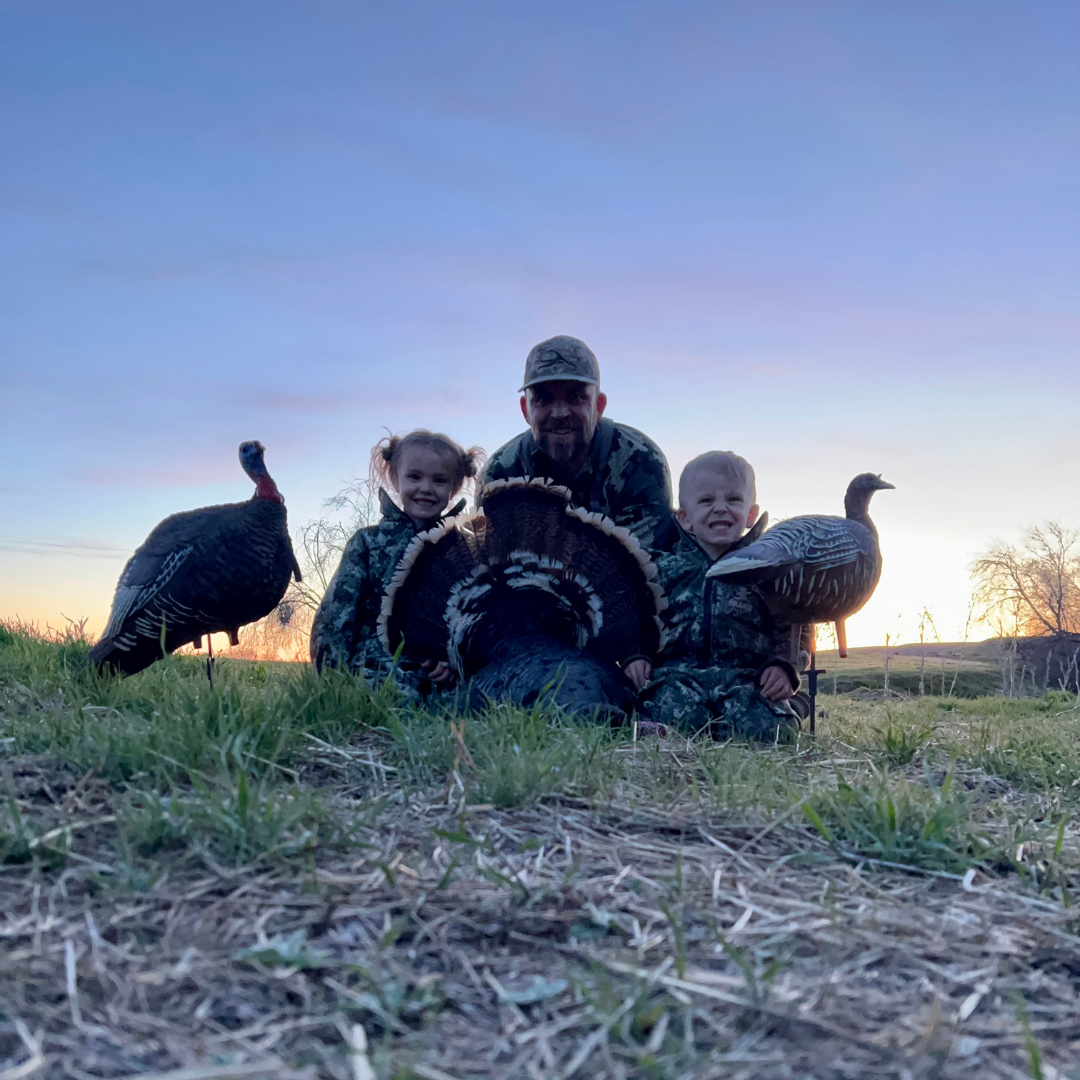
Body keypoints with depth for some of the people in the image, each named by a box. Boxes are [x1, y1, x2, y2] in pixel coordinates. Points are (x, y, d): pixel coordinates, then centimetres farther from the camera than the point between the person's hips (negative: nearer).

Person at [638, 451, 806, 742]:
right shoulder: (667, 568, 15)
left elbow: (790, 627, 12)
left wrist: (782, 667, -5)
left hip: (747, 677, 1)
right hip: (680, 673, 0)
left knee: (766, 728, -29)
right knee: (678, 717, -33)